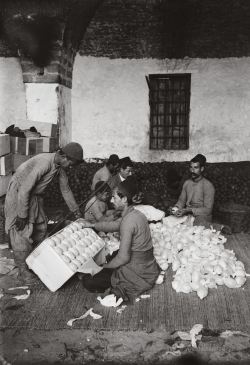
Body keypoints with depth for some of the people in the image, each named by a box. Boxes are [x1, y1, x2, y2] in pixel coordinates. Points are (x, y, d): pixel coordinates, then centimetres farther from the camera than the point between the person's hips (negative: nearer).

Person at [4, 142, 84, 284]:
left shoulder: (60, 166, -6)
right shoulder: (44, 163, -34)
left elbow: (66, 190, 7)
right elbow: (24, 190, -32)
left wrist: (76, 211, 11)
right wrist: (22, 215, -26)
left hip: (34, 195, 9)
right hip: (18, 193, -9)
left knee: (41, 226, 12)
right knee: (22, 231, -5)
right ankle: (23, 269, 6)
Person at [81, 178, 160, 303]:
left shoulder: (128, 221, -24)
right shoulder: (136, 214, 4)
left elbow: (123, 257, -23)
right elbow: (113, 225, 19)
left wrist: (104, 267, -8)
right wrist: (91, 225, 23)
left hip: (137, 272, -9)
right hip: (147, 266, 9)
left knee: (88, 281, -4)